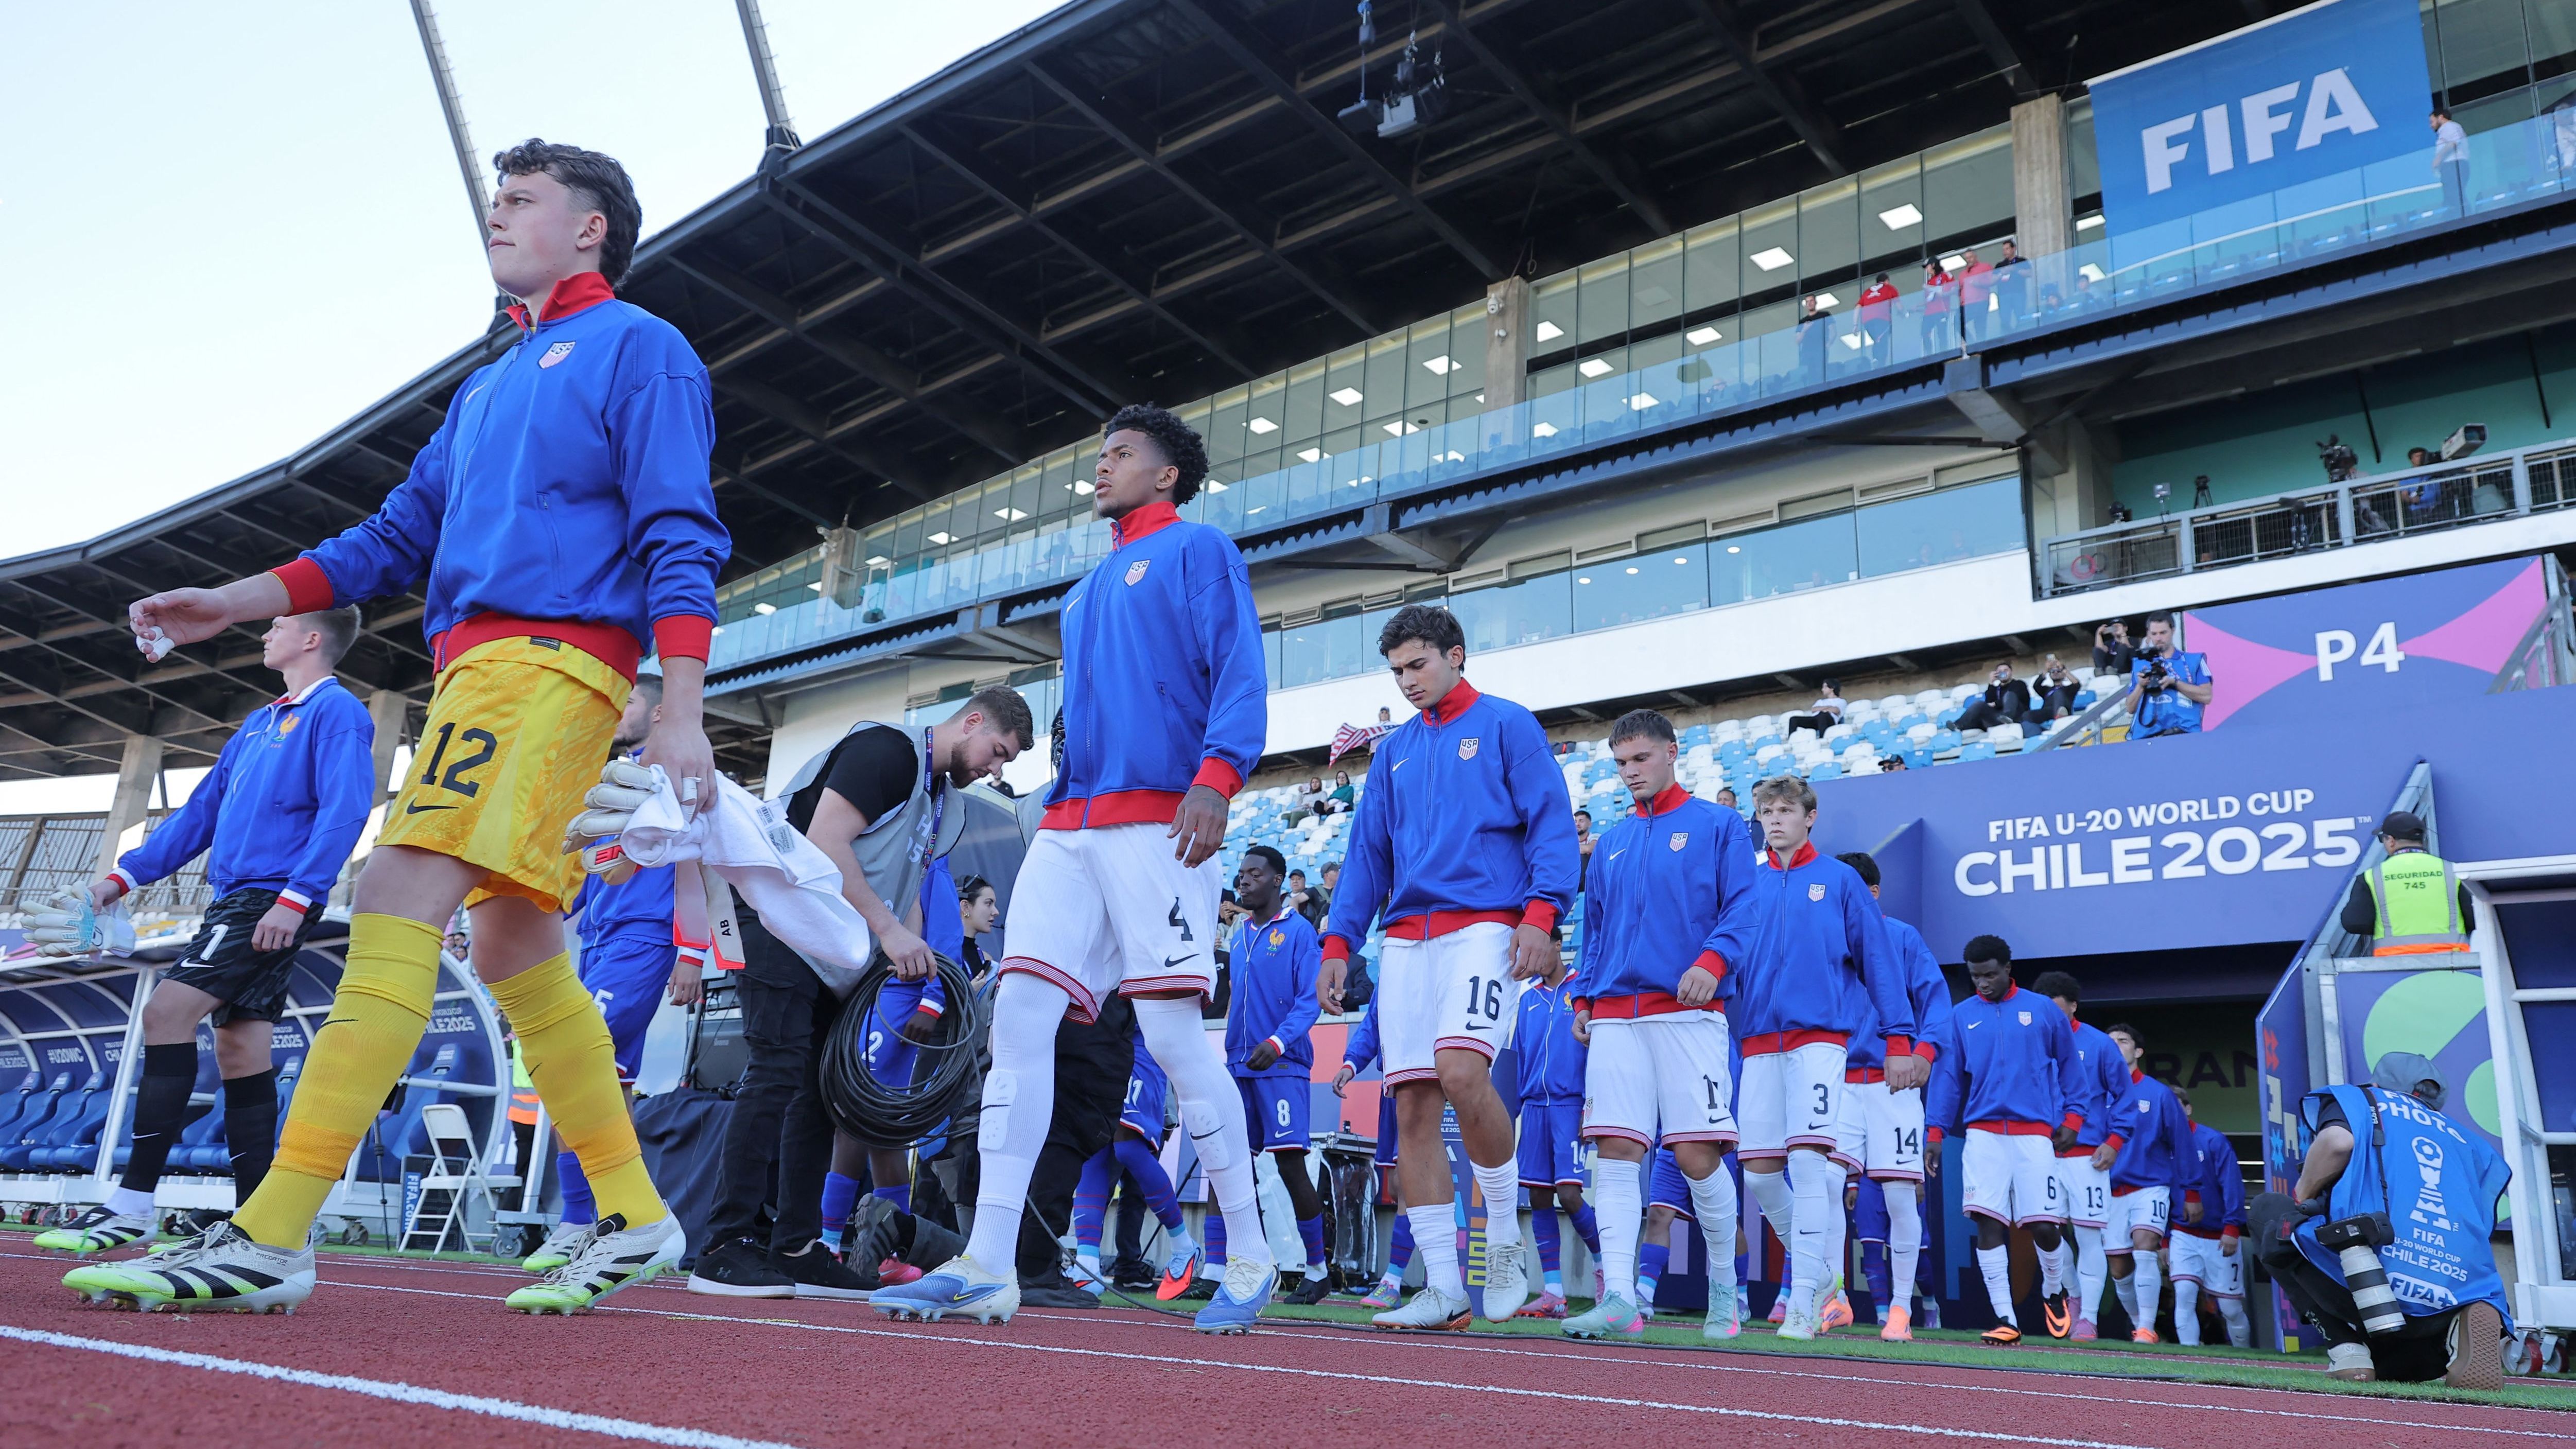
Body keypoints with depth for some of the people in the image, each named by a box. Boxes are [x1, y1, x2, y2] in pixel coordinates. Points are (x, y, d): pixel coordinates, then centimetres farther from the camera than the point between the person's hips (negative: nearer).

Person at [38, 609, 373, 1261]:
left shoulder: (336, 712, -5)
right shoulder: (257, 724, 23)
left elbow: (344, 811, -17)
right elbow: (200, 811, 25)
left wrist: (296, 897, -24)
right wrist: (127, 874, 17)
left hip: (274, 899, -9)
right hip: (236, 897, 9)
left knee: (167, 1010, -16)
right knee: (240, 1049, 3)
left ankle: (134, 1202, -14)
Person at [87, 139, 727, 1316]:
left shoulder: (636, 346, 3)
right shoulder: (487, 388, 28)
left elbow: (679, 538, -9)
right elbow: (395, 539, 28)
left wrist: (680, 714, -19)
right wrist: (232, 603, 19)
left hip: (548, 657, -9)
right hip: (474, 664, 9)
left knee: (400, 896, -19)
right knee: (517, 947, 6)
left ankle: (271, 1238, -20)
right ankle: (632, 1219, 12)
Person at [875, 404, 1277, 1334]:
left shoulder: (1198, 550, 6)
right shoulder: (1091, 588, 29)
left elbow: (1240, 673, -7)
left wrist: (1216, 772, -22)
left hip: (1155, 820, -7)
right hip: (1069, 822, 7)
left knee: (1172, 1033, -9)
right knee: (1018, 1020, -5)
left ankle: (1250, 1258, 6)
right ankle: (987, 1266, -4)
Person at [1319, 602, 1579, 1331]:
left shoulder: (1507, 725, 7)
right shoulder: (1394, 750, 22)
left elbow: (1552, 824, -2)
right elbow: (1367, 854, 21)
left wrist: (1542, 913, -16)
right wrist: (1338, 942, 10)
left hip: (1485, 925, -5)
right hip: (1406, 938, 6)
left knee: (1461, 1072, -25)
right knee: (1412, 1109, -2)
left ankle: (1505, 1238, -2)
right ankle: (1443, 1286, 4)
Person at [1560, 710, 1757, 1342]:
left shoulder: (1718, 826, 8)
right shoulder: (1611, 843, 22)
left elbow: (1742, 906, -2)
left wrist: (1713, 960, -19)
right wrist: (1583, 997, 12)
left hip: (1686, 1010, -4)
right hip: (1615, 1014, 4)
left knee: (1697, 1154, -6)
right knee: (1616, 1152, -6)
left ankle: (1724, 1283, 16)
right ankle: (1619, 1298, -7)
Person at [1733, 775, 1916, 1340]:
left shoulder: (1839, 880, 6)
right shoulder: (1745, 885, 13)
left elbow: (1878, 959, 4)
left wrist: (1899, 1040, -2)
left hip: (1820, 1034, -3)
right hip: (1759, 1039, 4)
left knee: (1809, 1158, -13)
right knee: (1759, 1170, 0)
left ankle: (1803, 1301, -9)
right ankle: (1822, 1266, 23)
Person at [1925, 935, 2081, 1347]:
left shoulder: (2043, 1012, 6)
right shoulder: (1961, 1017, 9)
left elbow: (2068, 1064, 13)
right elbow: (1949, 1077, 8)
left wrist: (2071, 1118, 5)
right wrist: (1936, 1131, 1)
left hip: (2034, 1132, -1)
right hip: (1983, 1133, 1)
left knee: (2043, 1226, -3)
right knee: (1989, 1223, -8)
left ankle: (2054, 1292, 28)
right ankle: (2006, 1319, -3)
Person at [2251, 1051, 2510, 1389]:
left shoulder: (2356, 1099, 19)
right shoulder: (2466, 1139, 31)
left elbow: (2338, 1141, -6)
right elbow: (2482, 1230, 18)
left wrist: (2301, 1201, 9)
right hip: (2461, 1293, 5)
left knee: (2266, 1210, 21)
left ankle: (2346, 1347, 4)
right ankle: (2460, 1329, -3)